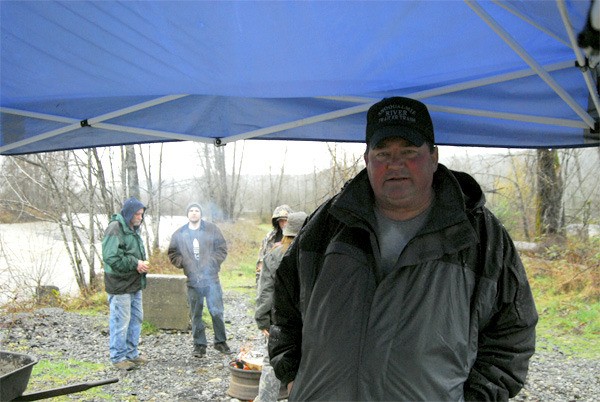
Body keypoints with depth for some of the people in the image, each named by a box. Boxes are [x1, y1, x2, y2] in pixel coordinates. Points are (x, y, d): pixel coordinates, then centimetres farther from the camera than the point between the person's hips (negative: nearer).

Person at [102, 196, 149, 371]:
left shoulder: (133, 229, 16)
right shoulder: (115, 228, -15)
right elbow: (111, 257, -24)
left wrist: (142, 263, 3)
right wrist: (135, 264, -20)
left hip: (135, 284, 10)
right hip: (120, 285, -10)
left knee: (136, 319, 16)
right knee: (120, 321, -3)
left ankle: (132, 353, 28)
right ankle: (118, 357, 8)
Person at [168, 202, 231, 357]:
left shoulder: (212, 229, 4)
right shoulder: (179, 234, 8)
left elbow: (222, 249, 3)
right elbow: (173, 254, 12)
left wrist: (211, 262, -9)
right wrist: (183, 263, -5)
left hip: (211, 278, -1)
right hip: (192, 280, 2)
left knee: (217, 311, -1)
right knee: (195, 315, 7)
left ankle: (220, 341, 15)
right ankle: (199, 345, 17)